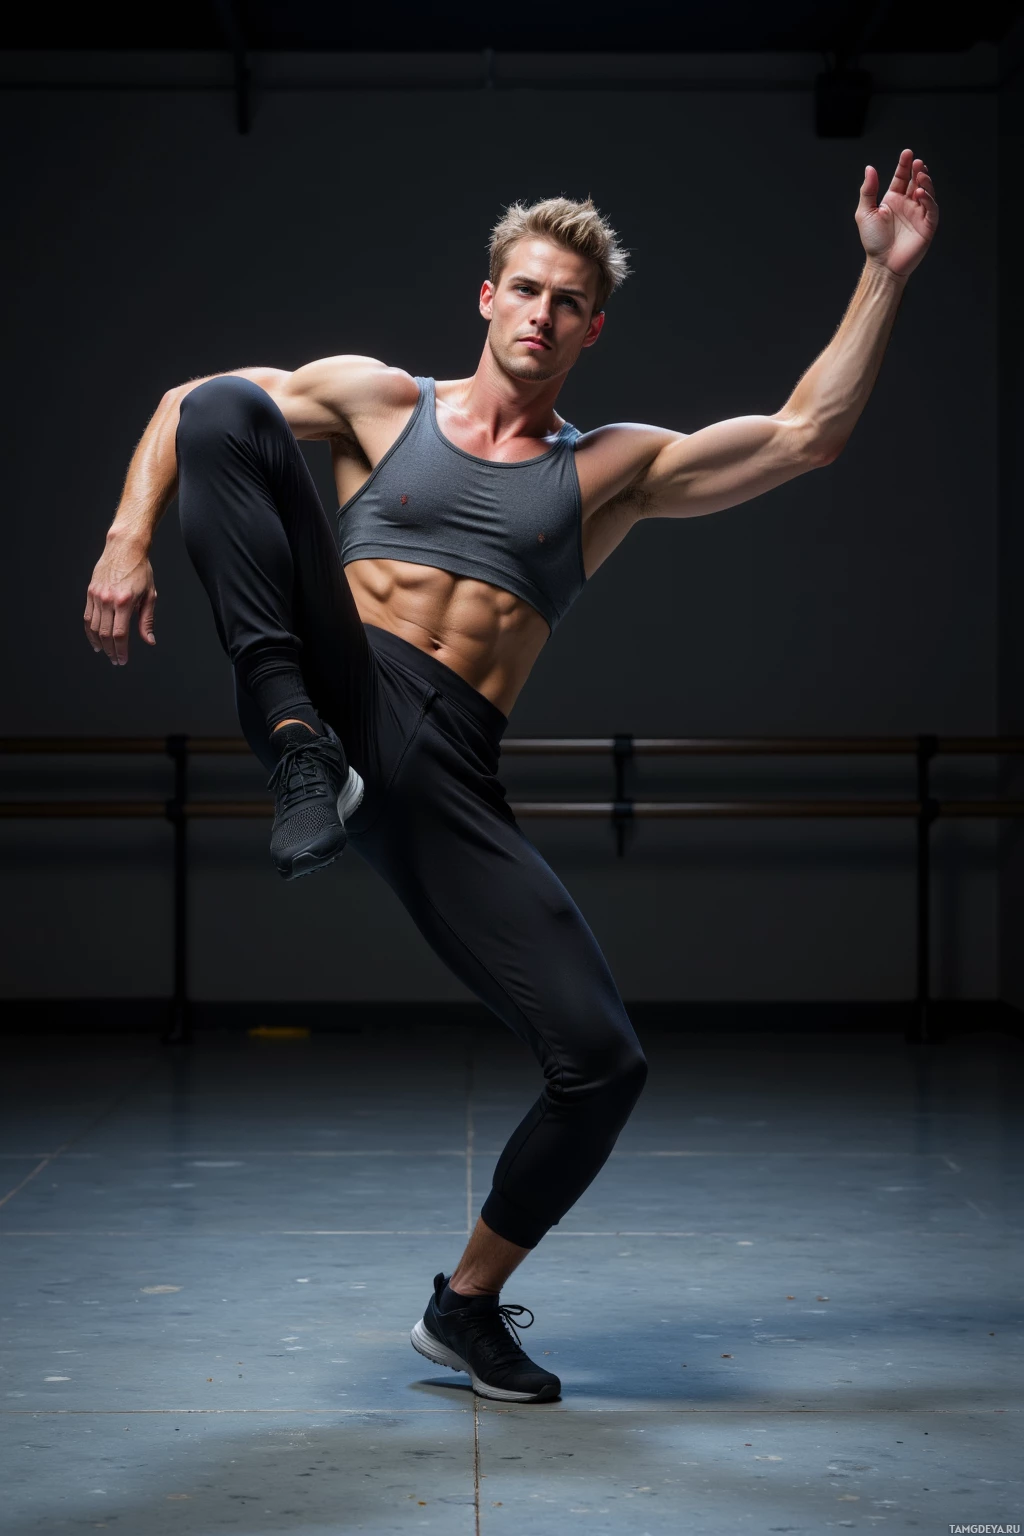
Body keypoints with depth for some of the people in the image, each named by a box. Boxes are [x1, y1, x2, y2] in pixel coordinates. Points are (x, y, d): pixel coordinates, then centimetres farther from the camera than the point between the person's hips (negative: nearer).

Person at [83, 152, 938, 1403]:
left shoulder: (614, 469, 19)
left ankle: (467, 1304, 16)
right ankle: (299, 749, -24)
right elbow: (188, 406, 17)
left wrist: (885, 274, 8)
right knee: (229, 408, -17)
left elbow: (807, 435, 12)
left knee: (603, 1062, -11)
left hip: (446, 776, 1)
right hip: (341, 690, -1)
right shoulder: (380, 400, 17)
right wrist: (129, 537, 0)